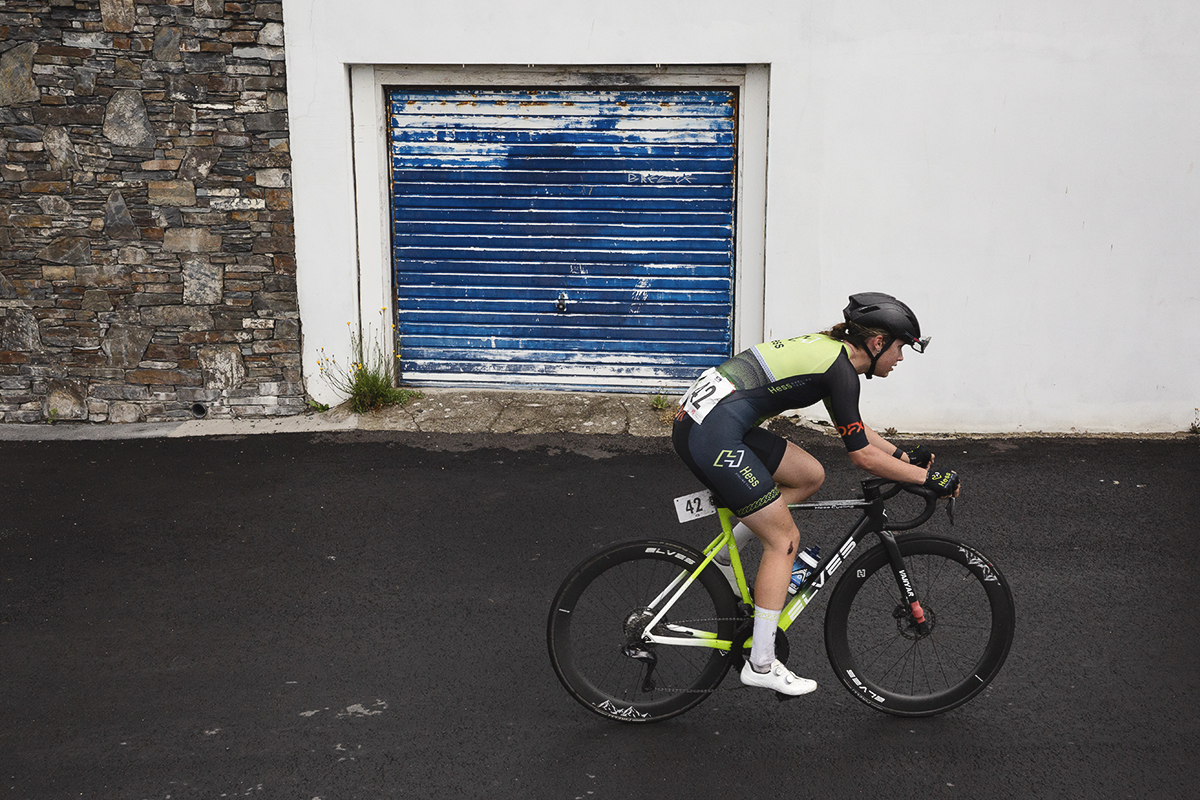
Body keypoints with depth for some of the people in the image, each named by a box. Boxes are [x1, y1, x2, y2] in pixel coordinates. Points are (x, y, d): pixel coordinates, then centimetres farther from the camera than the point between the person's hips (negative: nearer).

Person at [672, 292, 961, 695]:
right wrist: (929, 477, 1)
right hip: (713, 436, -9)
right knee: (784, 540, 0)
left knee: (810, 476, 18)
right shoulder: (840, 368, -10)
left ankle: (721, 560, 18)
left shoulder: (829, 349, 17)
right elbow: (862, 454, -7)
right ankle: (761, 664, 6)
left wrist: (903, 455, 30)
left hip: (698, 417, 9)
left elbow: (853, 426, 32)